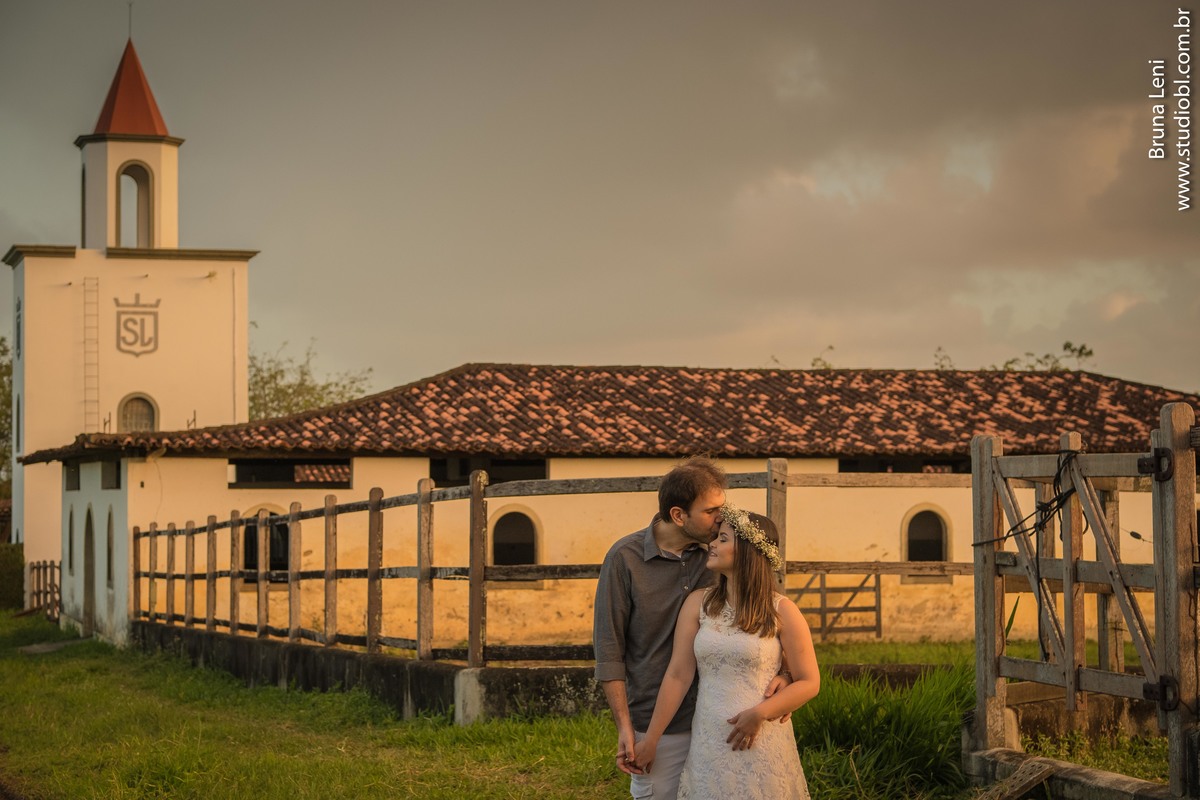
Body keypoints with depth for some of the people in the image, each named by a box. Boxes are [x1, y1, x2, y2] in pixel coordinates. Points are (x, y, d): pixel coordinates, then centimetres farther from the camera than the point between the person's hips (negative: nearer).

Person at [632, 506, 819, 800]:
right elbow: (678, 676, 2)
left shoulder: (781, 611, -4)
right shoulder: (698, 604, 3)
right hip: (708, 745, 2)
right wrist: (650, 740, -1)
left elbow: (809, 682, -3)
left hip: (763, 744, -2)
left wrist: (760, 713, -16)